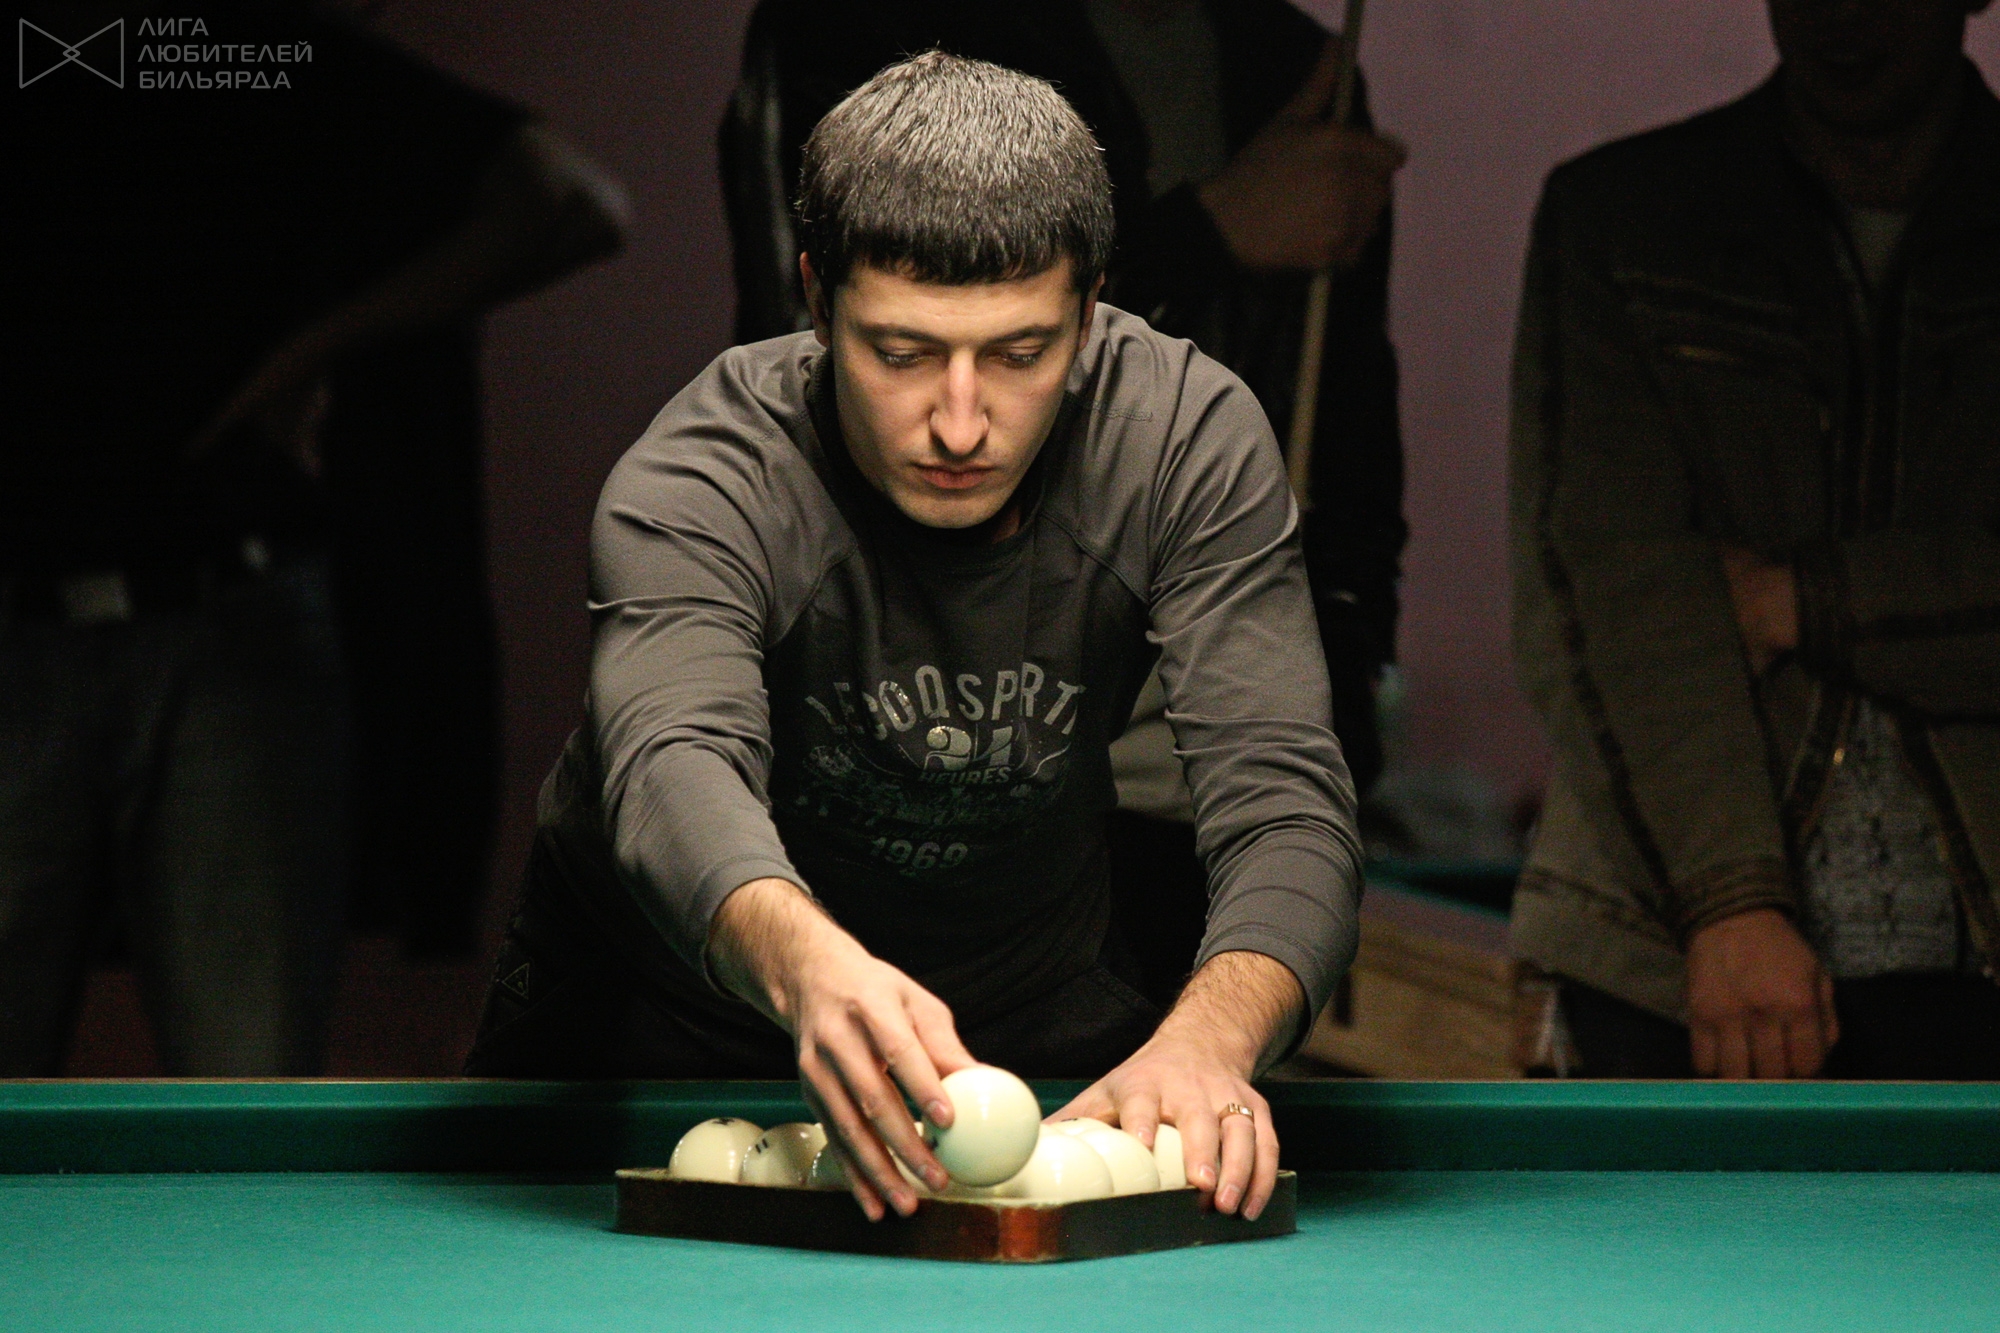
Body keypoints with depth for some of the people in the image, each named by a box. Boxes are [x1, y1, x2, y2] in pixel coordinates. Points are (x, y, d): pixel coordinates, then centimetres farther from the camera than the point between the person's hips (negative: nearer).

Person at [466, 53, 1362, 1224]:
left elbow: (1283, 792, -29)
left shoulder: (1188, 437, -22)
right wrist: (804, 962, -72)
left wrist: (1208, 1038, -51)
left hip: (1033, 1016, 1)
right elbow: (678, 760, -49)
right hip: (675, 1018, -1)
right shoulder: (696, 482, -30)